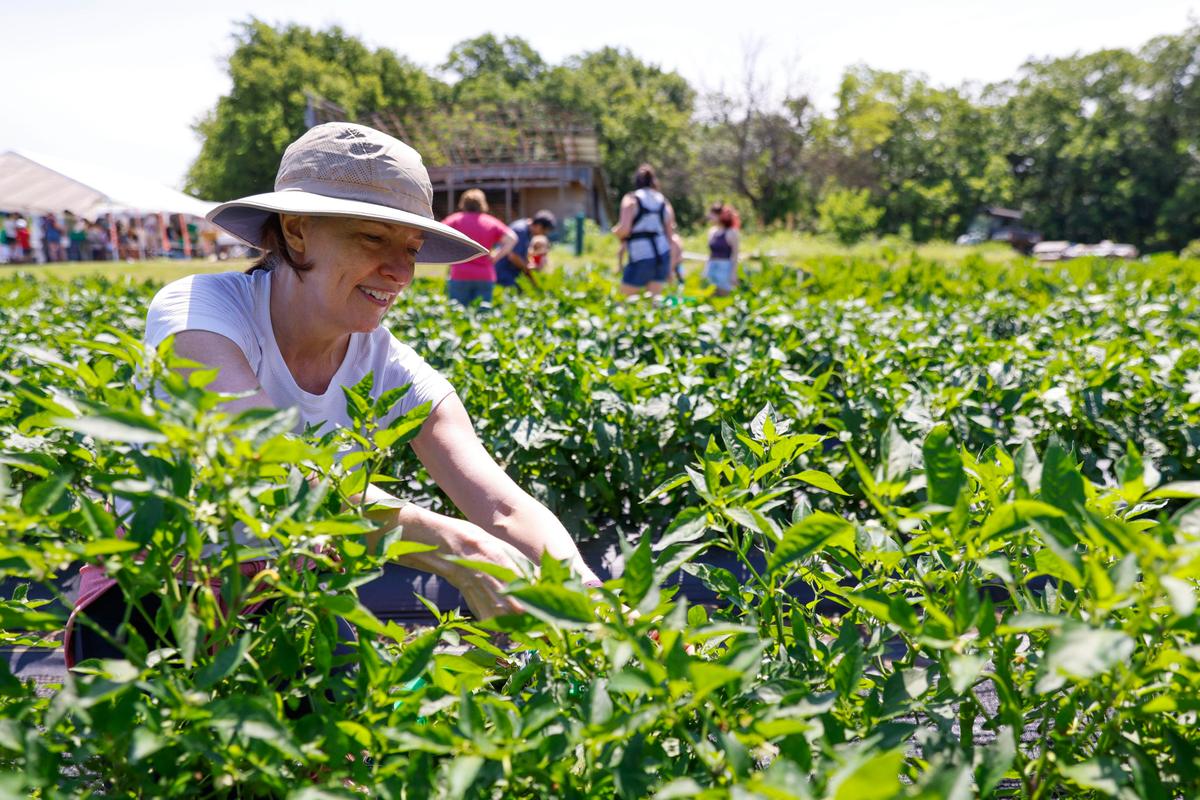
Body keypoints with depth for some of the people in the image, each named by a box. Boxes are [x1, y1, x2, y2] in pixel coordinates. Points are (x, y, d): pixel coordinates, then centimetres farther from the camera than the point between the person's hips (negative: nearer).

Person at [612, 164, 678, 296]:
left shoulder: (631, 199, -3)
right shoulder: (664, 202, 11)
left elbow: (624, 230, -14)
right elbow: (671, 235, 10)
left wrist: (615, 231, 10)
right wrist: (670, 268, 15)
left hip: (640, 259, -5)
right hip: (662, 256, 5)